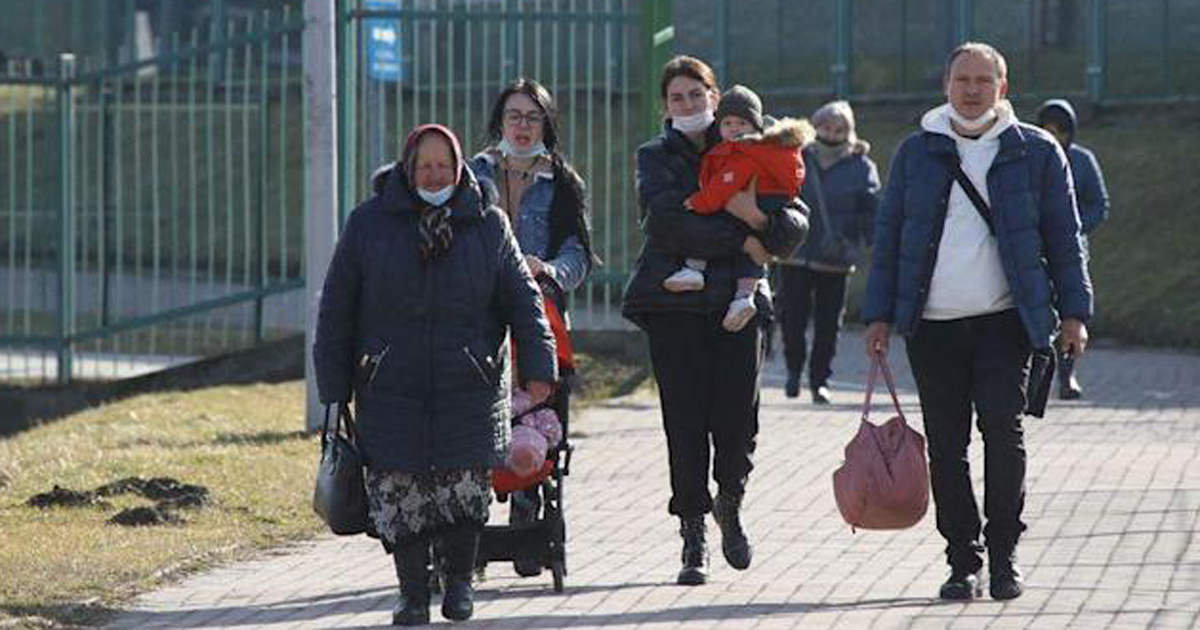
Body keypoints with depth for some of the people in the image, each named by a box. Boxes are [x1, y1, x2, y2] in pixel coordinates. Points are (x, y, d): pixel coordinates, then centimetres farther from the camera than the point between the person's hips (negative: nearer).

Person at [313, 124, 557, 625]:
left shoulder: (487, 225, 6)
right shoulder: (369, 223, 3)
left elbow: (523, 299, 7)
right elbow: (337, 308, 6)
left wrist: (538, 367, -3)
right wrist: (334, 387, 2)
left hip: (469, 390, 0)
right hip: (391, 391, 0)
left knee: (466, 489, -5)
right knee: (399, 493, -2)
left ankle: (460, 580, 18)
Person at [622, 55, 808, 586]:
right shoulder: (655, 158, 8)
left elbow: (796, 226, 6)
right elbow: (668, 221, -12)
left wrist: (760, 217, -16)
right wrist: (741, 242, -12)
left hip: (737, 303, 1)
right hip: (675, 307, -1)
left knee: (738, 419, -6)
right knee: (685, 421, -5)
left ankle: (730, 504, 23)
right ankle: (693, 536, 3)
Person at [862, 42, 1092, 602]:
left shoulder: (1036, 152, 6)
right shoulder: (916, 153, 10)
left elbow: (1063, 237, 8)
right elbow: (889, 236, 12)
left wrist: (1073, 312, 1)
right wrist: (879, 314, 7)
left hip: (1005, 323, -2)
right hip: (933, 325, 2)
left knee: (1003, 429, -11)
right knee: (946, 445, 2)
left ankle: (1002, 556, -1)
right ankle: (962, 562, 10)